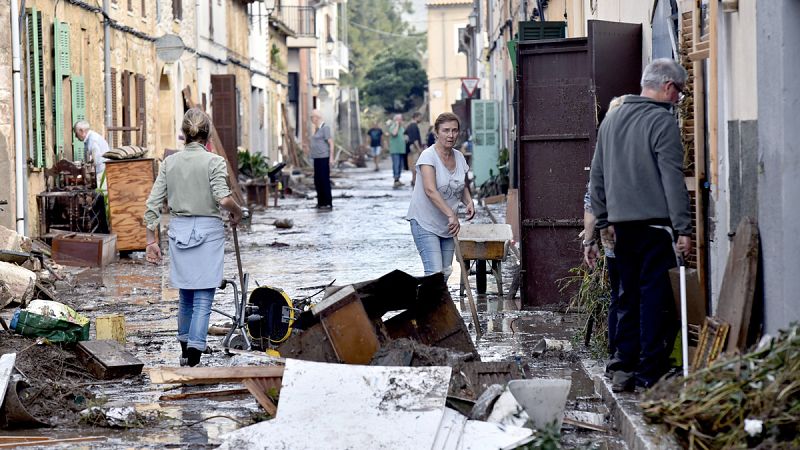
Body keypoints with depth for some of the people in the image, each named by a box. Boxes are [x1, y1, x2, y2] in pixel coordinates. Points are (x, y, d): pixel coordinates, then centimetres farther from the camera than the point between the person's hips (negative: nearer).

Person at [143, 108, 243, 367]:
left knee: (185, 296, 20)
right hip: (207, 230, -4)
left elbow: (153, 204, 2)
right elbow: (223, 199, -21)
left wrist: (151, 241, 8)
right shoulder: (214, 161, -8)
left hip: (179, 230, 4)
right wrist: (237, 212, 0)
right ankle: (194, 356, -13)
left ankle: (185, 351, 31)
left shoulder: (170, 162, 4)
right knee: (203, 299, -3)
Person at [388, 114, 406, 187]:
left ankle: (398, 180, 16)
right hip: (395, 150, -8)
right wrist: (397, 125, -17)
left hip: (401, 150, 8)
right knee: (396, 165, -14)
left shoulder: (402, 127, 17)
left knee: (400, 166, 9)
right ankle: (396, 180, -19)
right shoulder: (392, 127, -7)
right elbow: (394, 133, -27)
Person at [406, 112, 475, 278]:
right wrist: (451, 215, -34)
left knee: (446, 272, 7)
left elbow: (463, 187, 20)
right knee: (435, 273, -16)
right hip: (425, 223, -7)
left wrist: (469, 202, -2)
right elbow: (430, 190, -27)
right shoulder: (428, 156, -15)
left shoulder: (459, 157, 6)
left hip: (448, 225, 7)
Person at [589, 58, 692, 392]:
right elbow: (672, 179, -13)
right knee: (656, 297, -4)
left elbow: (597, 176, 20)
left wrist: (603, 220, 25)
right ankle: (650, 374, -5)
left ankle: (623, 370, 14)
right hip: (655, 223, -7)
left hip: (621, 224, 7)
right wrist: (683, 228, -13)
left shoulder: (611, 120, 15)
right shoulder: (662, 121, -9)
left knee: (629, 295, 13)